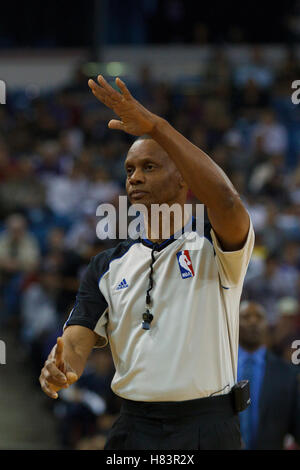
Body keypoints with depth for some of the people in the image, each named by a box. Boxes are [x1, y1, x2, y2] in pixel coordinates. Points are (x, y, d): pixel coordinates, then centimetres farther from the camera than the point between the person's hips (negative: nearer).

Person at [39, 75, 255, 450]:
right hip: (134, 429, 4)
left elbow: (225, 200, -24)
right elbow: (79, 337, 1)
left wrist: (155, 126, -29)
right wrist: (60, 368, -25)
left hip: (207, 429, -4)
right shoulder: (107, 266, 13)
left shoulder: (213, 247, -1)